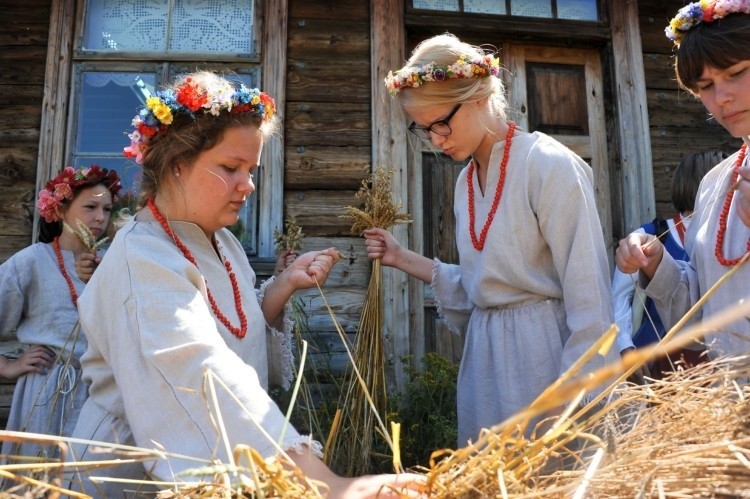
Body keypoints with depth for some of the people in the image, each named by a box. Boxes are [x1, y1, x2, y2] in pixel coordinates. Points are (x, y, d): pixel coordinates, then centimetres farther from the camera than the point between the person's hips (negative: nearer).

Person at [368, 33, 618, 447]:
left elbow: (588, 297, -15)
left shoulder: (549, 165, -13)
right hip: (484, 358, 7)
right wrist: (404, 260, 8)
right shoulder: (465, 181, 10)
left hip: (544, 352, -7)